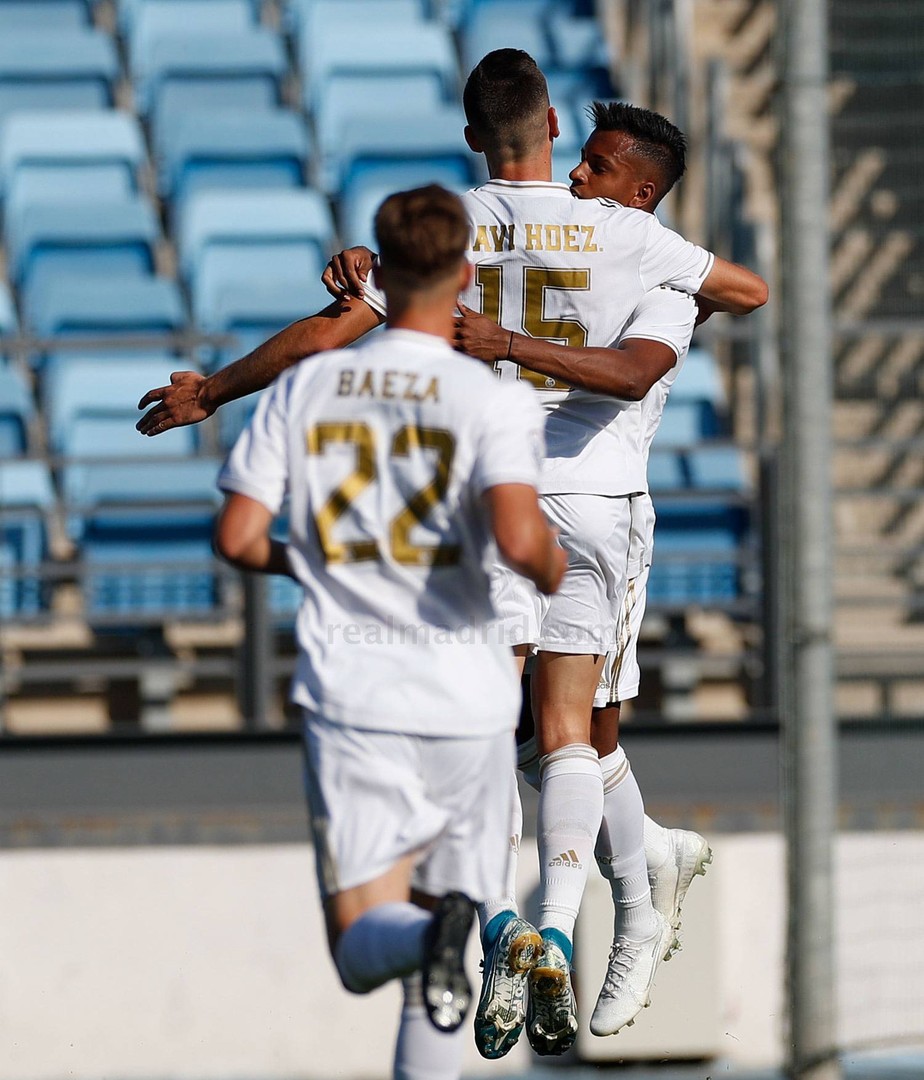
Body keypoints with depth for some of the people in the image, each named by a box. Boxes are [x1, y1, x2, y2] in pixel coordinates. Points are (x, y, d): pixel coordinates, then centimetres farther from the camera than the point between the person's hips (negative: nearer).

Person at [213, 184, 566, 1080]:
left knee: (363, 944, -3)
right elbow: (519, 537, -22)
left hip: (349, 697, 1)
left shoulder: (302, 390, 3)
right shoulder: (494, 402, -7)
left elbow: (236, 537, 1)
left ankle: (428, 938, -36)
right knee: (445, 895, 18)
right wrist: (555, 573, 1)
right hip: (466, 695, -1)